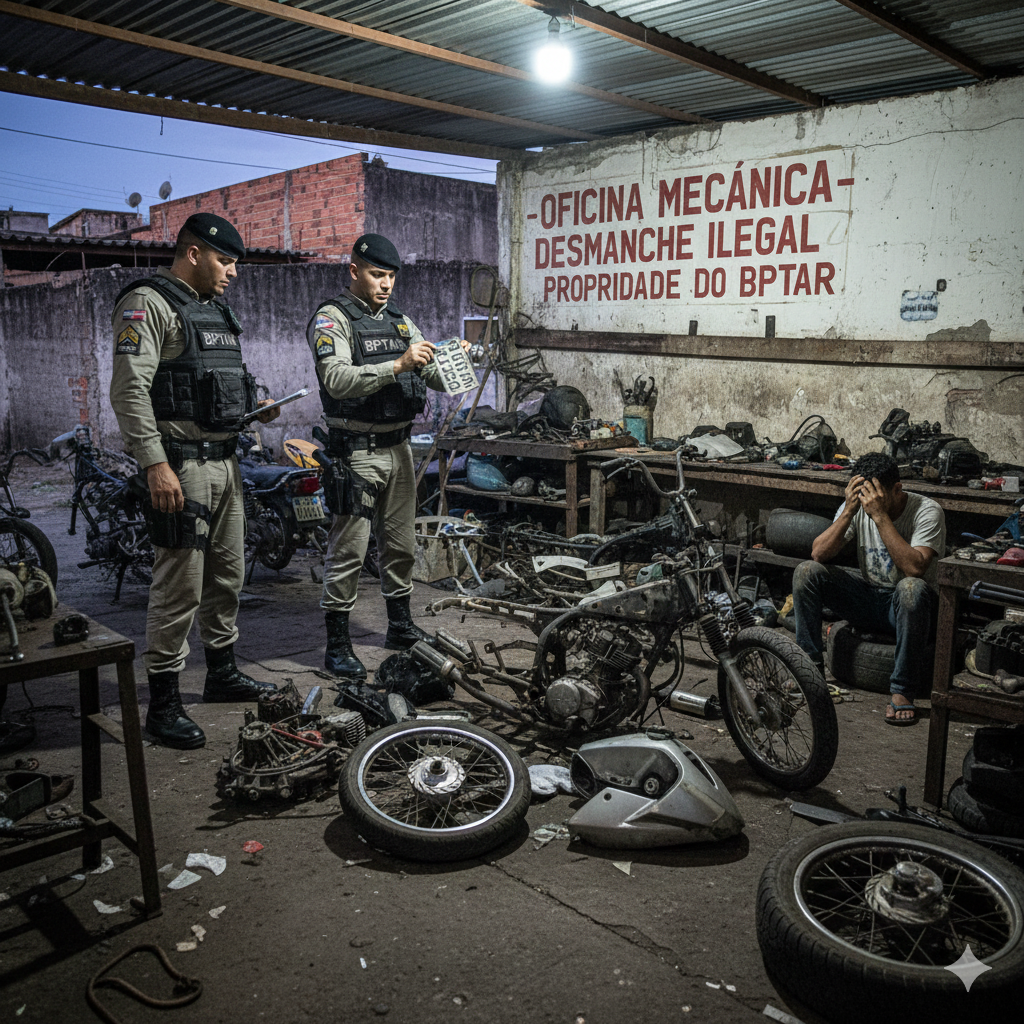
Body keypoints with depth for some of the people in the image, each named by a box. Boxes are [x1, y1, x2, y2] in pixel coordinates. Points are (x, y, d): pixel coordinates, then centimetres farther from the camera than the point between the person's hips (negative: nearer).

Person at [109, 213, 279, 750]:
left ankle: (222, 673, 31)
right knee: (180, 587, -7)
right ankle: (163, 704, 4)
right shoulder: (149, 303, -9)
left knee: (227, 575, 16)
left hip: (225, 461, 9)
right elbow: (129, 390, -18)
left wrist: (254, 408, 11)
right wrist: (156, 465, -24)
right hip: (180, 467, -9)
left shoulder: (215, 309, 19)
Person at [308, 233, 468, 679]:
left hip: (398, 447, 7)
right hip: (357, 452, -7)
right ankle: (337, 644, 5)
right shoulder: (331, 319, -7)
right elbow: (337, 380, -23)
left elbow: (435, 377, 13)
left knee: (401, 543, 15)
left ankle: (400, 626, 30)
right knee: (349, 549, -4)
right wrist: (397, 366, -30)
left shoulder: (401, 322, 15)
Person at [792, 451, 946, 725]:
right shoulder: (857, 507, -5)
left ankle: (902, 689, -26)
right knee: (806, 572, -15)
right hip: (867, 597, 4)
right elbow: (819, 554, -14)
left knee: (912, 588, -39)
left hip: (905, 608, -4)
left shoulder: (927, 511, -17)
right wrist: (849, 511, -24)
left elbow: (914, 568, -33)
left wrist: (881, 516, -33)